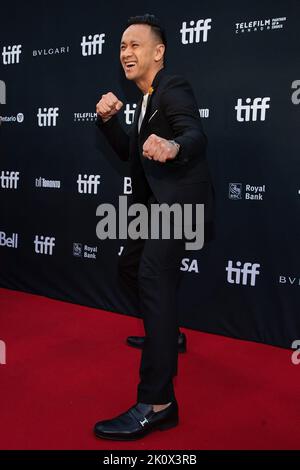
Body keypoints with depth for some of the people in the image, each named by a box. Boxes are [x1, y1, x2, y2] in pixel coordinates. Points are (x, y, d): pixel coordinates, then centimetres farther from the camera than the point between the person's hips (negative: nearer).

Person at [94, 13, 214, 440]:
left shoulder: (174, 88, -9)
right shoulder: (147, 99, 20)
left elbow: (196, 135, -28)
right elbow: (128, 152, 21)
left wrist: (173, 147, -52)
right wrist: (109, 120, 4)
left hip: (180, 197, -11)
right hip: (156, 201, 11)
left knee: (154, 276, -26)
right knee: (130, 268, 21)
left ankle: (156, 403, -28)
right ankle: (165, 335, 42)